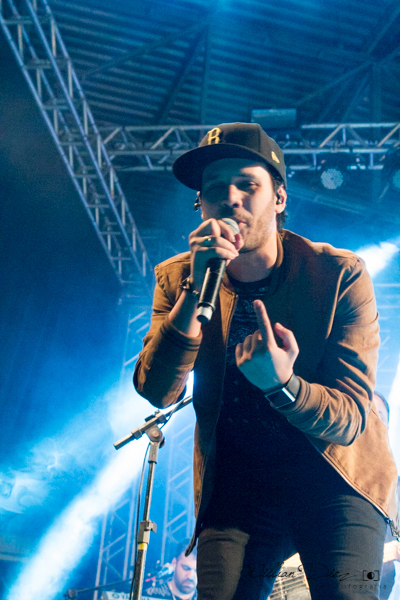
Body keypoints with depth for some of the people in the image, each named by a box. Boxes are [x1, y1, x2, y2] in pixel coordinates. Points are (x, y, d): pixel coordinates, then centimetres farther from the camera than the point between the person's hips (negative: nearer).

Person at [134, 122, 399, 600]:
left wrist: (282, 383, -35)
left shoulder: (340, 274, -12)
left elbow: (352, 420, -13)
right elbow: (157, 391, -15)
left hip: (334, 477, -2)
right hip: (235, 485, 2)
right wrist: (196, 289, -28)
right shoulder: (177, 279, -3)